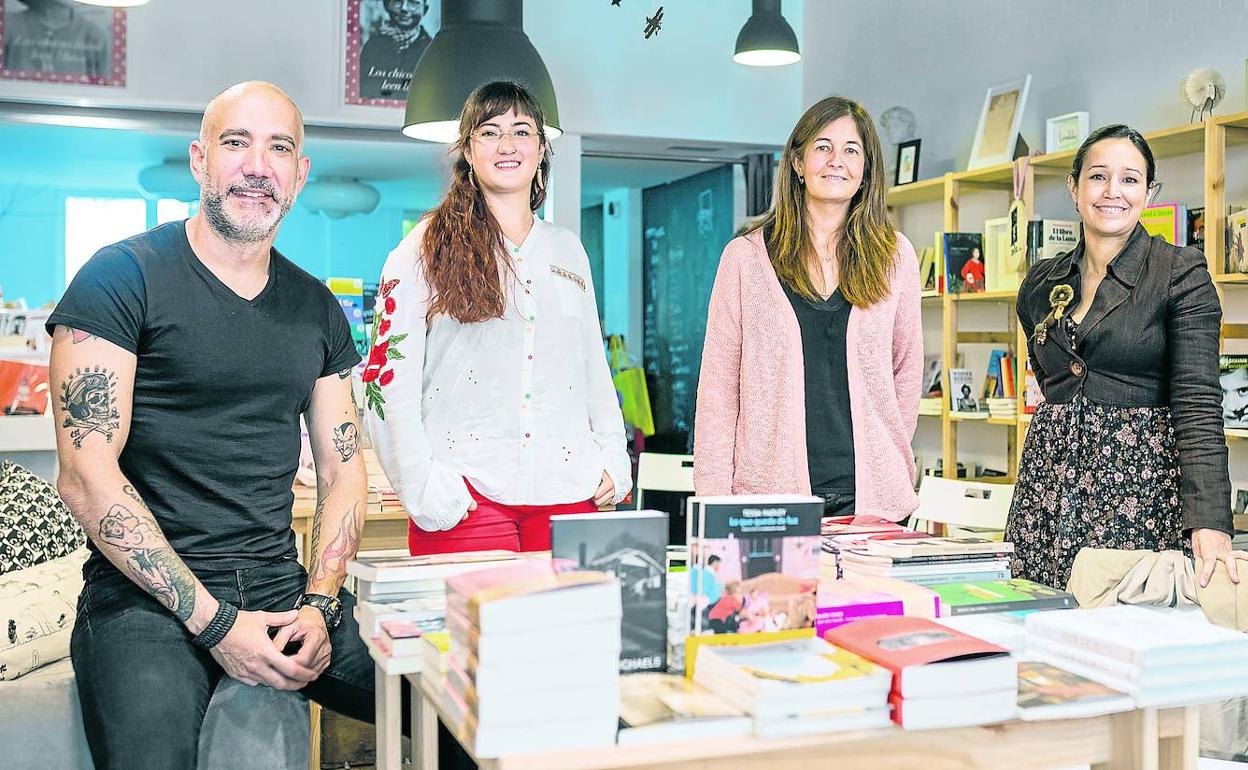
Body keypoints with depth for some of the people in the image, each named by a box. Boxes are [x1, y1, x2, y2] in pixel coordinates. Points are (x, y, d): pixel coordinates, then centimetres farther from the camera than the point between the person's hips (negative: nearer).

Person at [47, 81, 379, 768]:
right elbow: (87, 474, -10)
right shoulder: (121, 277, -3)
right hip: (146, 591, -5)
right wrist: (214, 621, -14)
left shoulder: (318, 309, 13)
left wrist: (319, 605, -3)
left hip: (284, 584, 5)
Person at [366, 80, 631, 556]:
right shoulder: (428, 248, 2)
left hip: (568, 490, 4)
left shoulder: (568, 251, 17)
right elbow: (388, 376, -3)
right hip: (465, 498, -4)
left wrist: (615, 460, 8)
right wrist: (421, 487, -11)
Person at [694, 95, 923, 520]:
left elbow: (908, 369, 15)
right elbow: (718, 384, 1)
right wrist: (713, 499, -5)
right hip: (769, 488, -1)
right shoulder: (746, 256, 2)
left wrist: (888, 462, 7)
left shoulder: (894, 255, 7)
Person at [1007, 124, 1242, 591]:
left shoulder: (1182, 272, -5)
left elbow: (1197, 403, -13)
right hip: (1049, 484, 4)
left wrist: (1210, 523, -22)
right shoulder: (1040, 284, 9)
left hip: (1143, 481, -4)